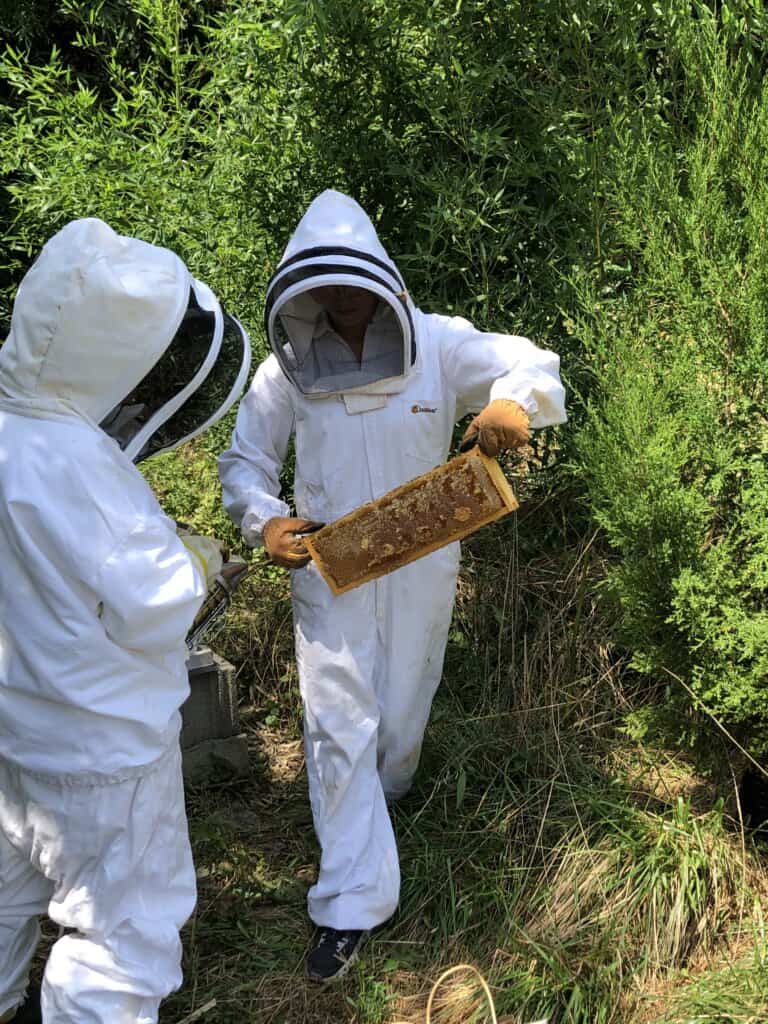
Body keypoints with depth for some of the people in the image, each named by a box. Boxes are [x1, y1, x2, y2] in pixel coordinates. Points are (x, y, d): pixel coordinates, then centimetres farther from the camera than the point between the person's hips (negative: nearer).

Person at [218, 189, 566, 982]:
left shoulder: (438, 345, -11)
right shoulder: (288, 366, -7)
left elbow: (532, 367, -13)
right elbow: (244, 460, 1)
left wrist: (512, 399, -38)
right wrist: (265, 521, -21)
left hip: (420, 566, 1)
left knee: (402, 710, 19)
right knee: (339, 725, 0)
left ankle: (379, 797, 54)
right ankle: (351, 904, 11)